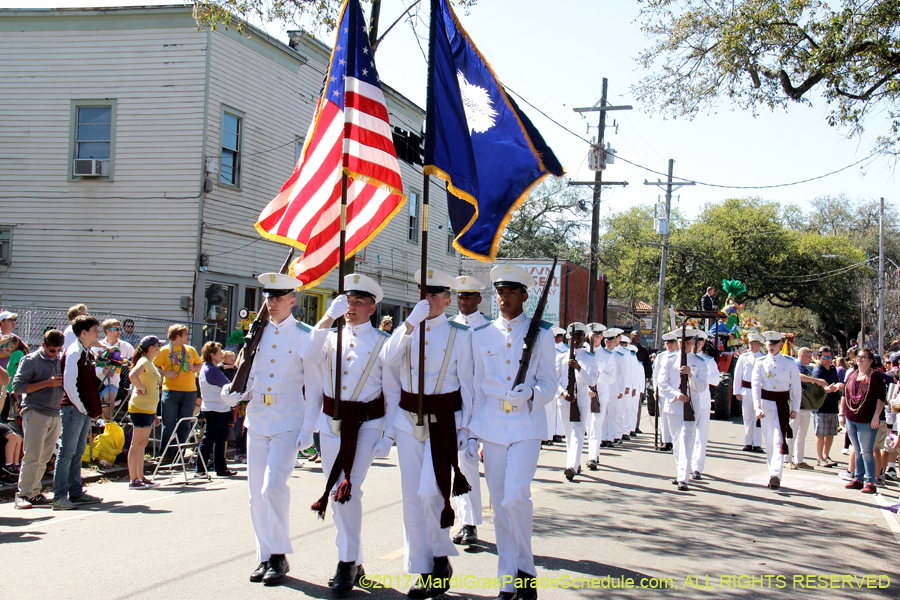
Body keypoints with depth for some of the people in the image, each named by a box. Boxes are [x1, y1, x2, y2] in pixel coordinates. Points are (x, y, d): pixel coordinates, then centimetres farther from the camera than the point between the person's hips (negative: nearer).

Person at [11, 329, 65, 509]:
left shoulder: (61, 360, 15)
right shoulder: (30, 360, -3)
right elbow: (17, 386, -10)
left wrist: (62, 396, 7)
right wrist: (46, 383, -16)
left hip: (55, 414, 6)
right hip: (35, 413, -6)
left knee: (44, 457, 7)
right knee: (32, 456, -8)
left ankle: (34, 492, 14)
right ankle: (23, 494, -4)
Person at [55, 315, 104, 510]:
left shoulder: (88, 353, 14)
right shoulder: (73, 353, -13)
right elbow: (69, 384, -19)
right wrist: (81, 408, -14)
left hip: (85, 410, 9)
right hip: (73, 409, -9)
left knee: (78, 452, 13)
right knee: (67, 452, -6)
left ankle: (76, 493, 19)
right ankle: (59, 496, -4)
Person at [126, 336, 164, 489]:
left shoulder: (150, 363, 18)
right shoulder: (143, 362, -12)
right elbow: (132, 375, -34)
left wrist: (154, 414, 22)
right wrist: (142, 389, -20)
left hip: (148, 409, 10)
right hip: (140, 408, -10)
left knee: (142, 443, 13)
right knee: (137, 443, -7)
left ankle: (140, 477, 19)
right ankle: (133, 480, -5)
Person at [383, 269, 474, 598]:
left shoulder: (459, 335, 0)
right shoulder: (406, 329, 9)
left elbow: (468, 384, 0)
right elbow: (390, 360, -11)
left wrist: (468, 429, -5)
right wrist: (410, 325, -20)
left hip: (444, 420, -4)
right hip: (408, 419, 4)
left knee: (430, 492, -15)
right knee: (412, 496, 5)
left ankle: (442, 559, 7)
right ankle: (423, 569, 15)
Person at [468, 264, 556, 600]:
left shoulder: (540, 334, 4)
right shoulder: (482, 335, 10)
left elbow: (550, 384, 4)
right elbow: (476, 385, 14)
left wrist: (530, 395, -18)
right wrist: (471, 431, 10)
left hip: (526, 425, -3)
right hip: (492, 426, 3)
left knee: (516, 497, -16)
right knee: (499, 503, 4)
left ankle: (526, 569, 5)